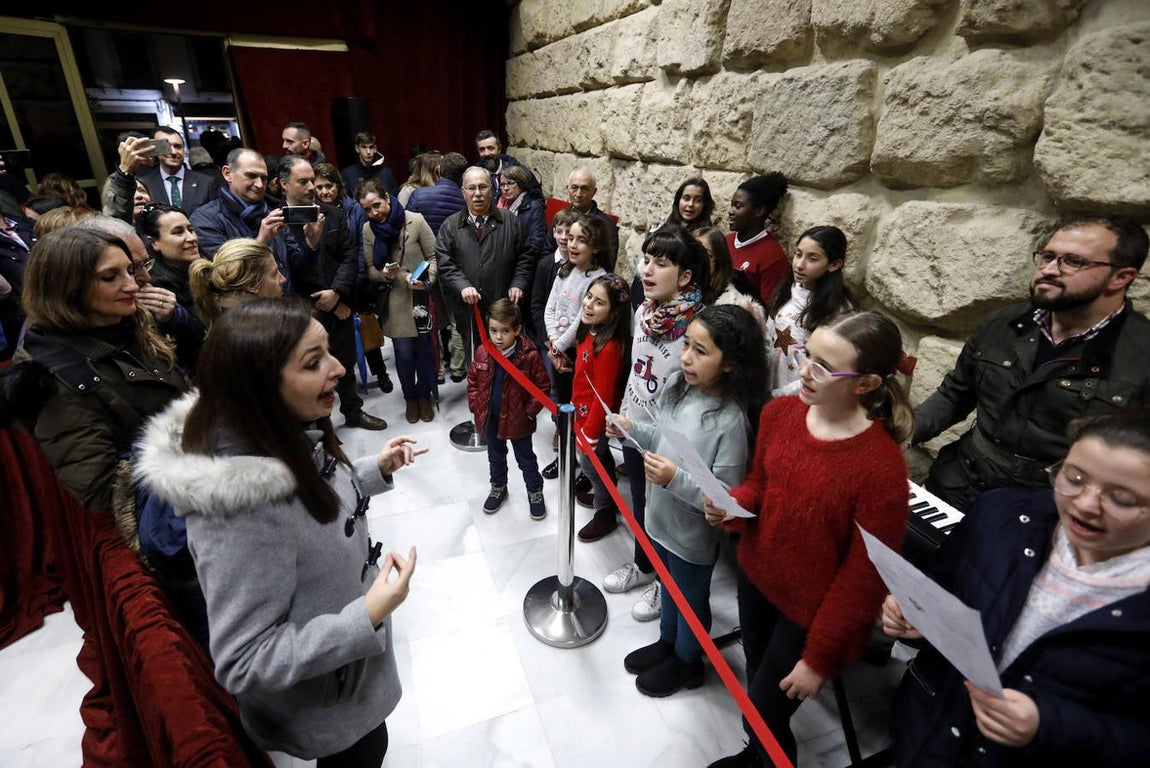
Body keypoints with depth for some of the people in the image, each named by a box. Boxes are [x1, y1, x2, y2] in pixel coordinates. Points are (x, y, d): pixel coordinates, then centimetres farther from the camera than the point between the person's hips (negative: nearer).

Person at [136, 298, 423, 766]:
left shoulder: (292, 434, -14)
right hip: (324, 711, -7)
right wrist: (368, 617, -34)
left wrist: (377, 470, -3)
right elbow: (244, 662, -29)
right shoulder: (241, 513, -39)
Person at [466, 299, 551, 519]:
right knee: (495, 456, 24)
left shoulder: (529, 355, -22)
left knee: (526, 458, 16)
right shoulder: (482, 352, -9)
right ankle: (498, 488, 47)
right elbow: (473, 380, 4)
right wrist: (475, 406, -2)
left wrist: (529, 411, -15)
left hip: (517, 419, -4)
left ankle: (535, 492, 37)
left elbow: (541, 386, -13)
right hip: (489, 418, 4)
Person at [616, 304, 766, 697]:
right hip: (660, 519, 7)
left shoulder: (731, 422, -31)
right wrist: (633, 429, -8)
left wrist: (675, 480, -38)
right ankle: (667, 642, 57)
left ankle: (687, 663, 49)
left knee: (691, 602, 21)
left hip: (692, 536, -6)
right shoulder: (676, 385, -9)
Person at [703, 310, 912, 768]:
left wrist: (819, 658, -11)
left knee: (764, 717, 12)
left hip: (810, 612, -6)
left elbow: (864, 577, -19)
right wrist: (732, 506, -16)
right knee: (756, 686, 28)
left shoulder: (882, 468, -28)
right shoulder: (779, 412, -11)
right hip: (755, 576, 6)